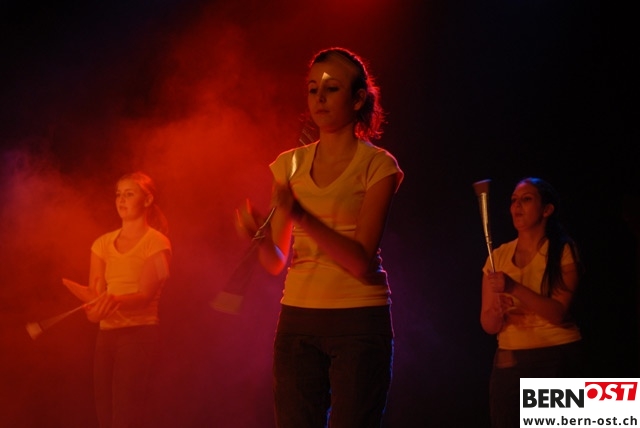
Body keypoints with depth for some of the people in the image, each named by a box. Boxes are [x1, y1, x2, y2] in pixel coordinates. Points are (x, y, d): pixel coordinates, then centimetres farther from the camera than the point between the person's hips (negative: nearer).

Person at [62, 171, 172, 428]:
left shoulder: (157, 242, -3)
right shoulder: (103, 243, 15)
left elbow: (145, 295, -13)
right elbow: (94, 292, 7)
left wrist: (114, 300, -33)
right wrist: (95, 306, -18)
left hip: (139, 334, -6)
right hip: (106, 335, 6)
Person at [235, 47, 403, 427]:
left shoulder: (378, 165, -3)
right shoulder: (290, 164, 10)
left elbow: (361, 261, -14)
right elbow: (276, 263, 9)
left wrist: (301, 216, -25)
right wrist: (260, 234, -14)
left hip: (359, 321, -4)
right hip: (298, 320, 4)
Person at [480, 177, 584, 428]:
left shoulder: (564, 252, -5)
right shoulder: (499, 256, 6)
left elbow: (558, 312, -17)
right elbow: (487, 325, 4)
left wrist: (514, 287, -28)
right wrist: (497, 314, -19)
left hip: (556, 360, -4)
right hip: (508, 361, 4)